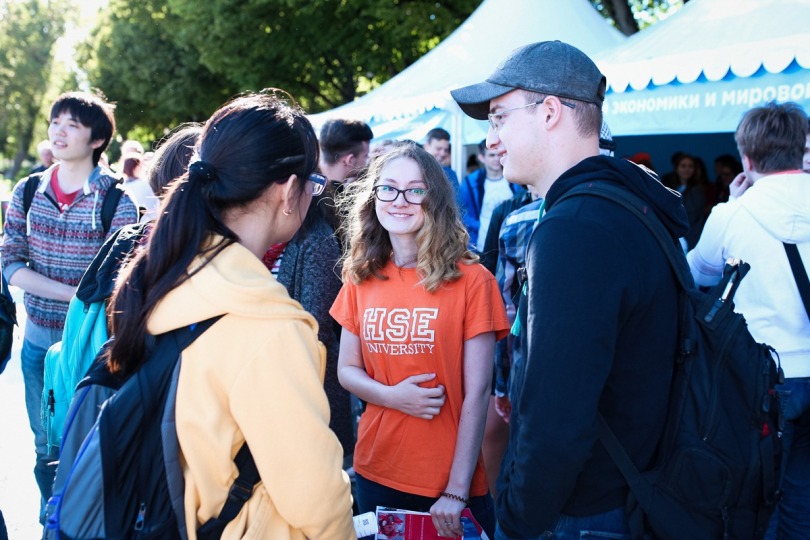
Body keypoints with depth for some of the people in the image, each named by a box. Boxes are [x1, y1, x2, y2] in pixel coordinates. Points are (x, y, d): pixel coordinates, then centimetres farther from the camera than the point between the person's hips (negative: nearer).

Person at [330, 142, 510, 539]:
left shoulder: (471, 280, -10)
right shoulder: (361, 280, 3)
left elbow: (476, 393, -11)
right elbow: (347, 369, 8)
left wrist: (457, 491, -13)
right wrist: (391, 396, -13)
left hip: (452, 482, -4)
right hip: (375, 473, 4)